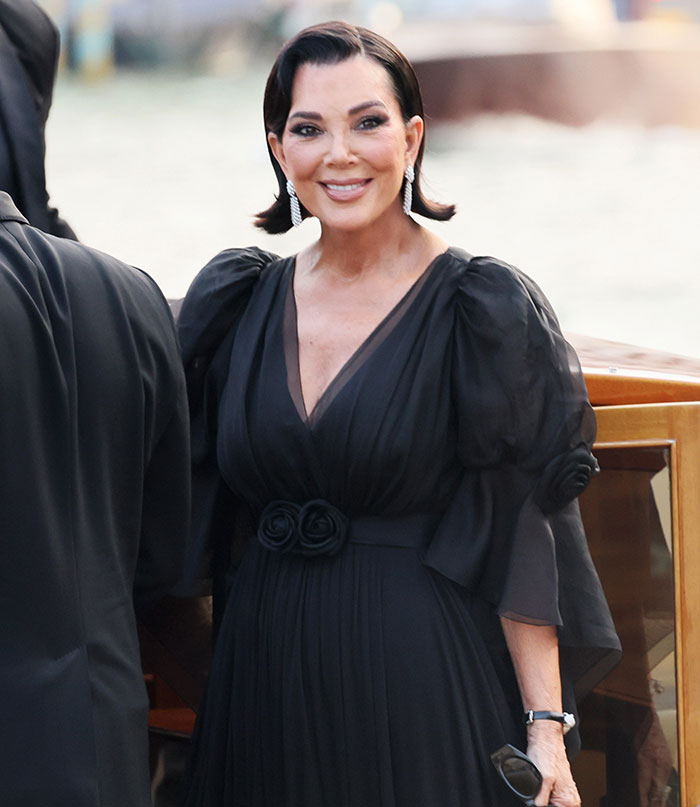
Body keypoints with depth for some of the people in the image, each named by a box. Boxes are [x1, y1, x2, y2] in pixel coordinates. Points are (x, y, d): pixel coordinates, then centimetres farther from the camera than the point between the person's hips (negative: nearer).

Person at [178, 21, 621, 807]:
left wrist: (546, 728, -14)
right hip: (263, 676, 4)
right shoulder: (238, 304, 6)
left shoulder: (484, 312, -7)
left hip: (424, 682, -4)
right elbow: (197, 519, 14)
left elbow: (523, 539, -9)